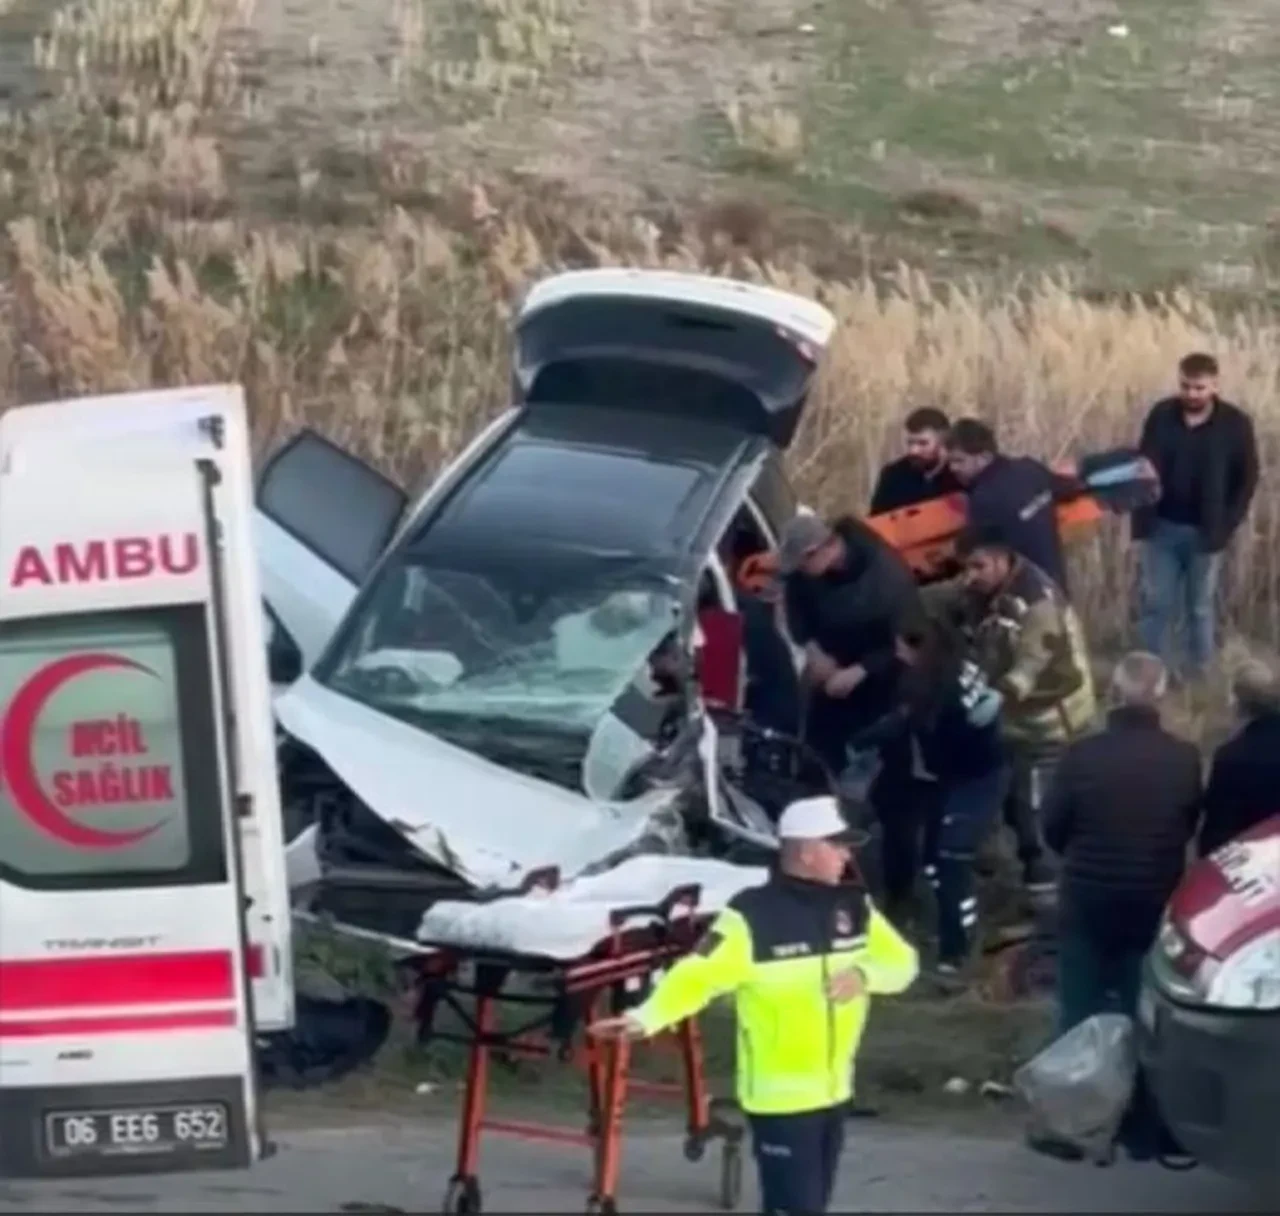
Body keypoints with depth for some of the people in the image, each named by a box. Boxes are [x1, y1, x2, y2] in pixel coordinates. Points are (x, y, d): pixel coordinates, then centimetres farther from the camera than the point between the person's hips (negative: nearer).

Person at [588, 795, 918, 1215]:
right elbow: (697, 976, -23)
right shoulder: (753, 917, -19)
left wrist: (864, 974, -19)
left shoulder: (854, 906, 3)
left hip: (833, 1091, 7)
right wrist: (646, 1018, -39)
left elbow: (902, 961, 3)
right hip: (781, 1096, -7)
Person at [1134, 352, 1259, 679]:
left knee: (1200, 607, 9)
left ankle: (1198, 677, 20)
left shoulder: (1235, 424, -9)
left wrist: (1225, 527, -10)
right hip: (1162, 527, 2)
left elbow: (1247, 479, -4)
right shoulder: (1161, 415, -2)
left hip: (1205, 532, -2)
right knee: (1154, 603, 5)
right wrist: (1142, 519, -4)